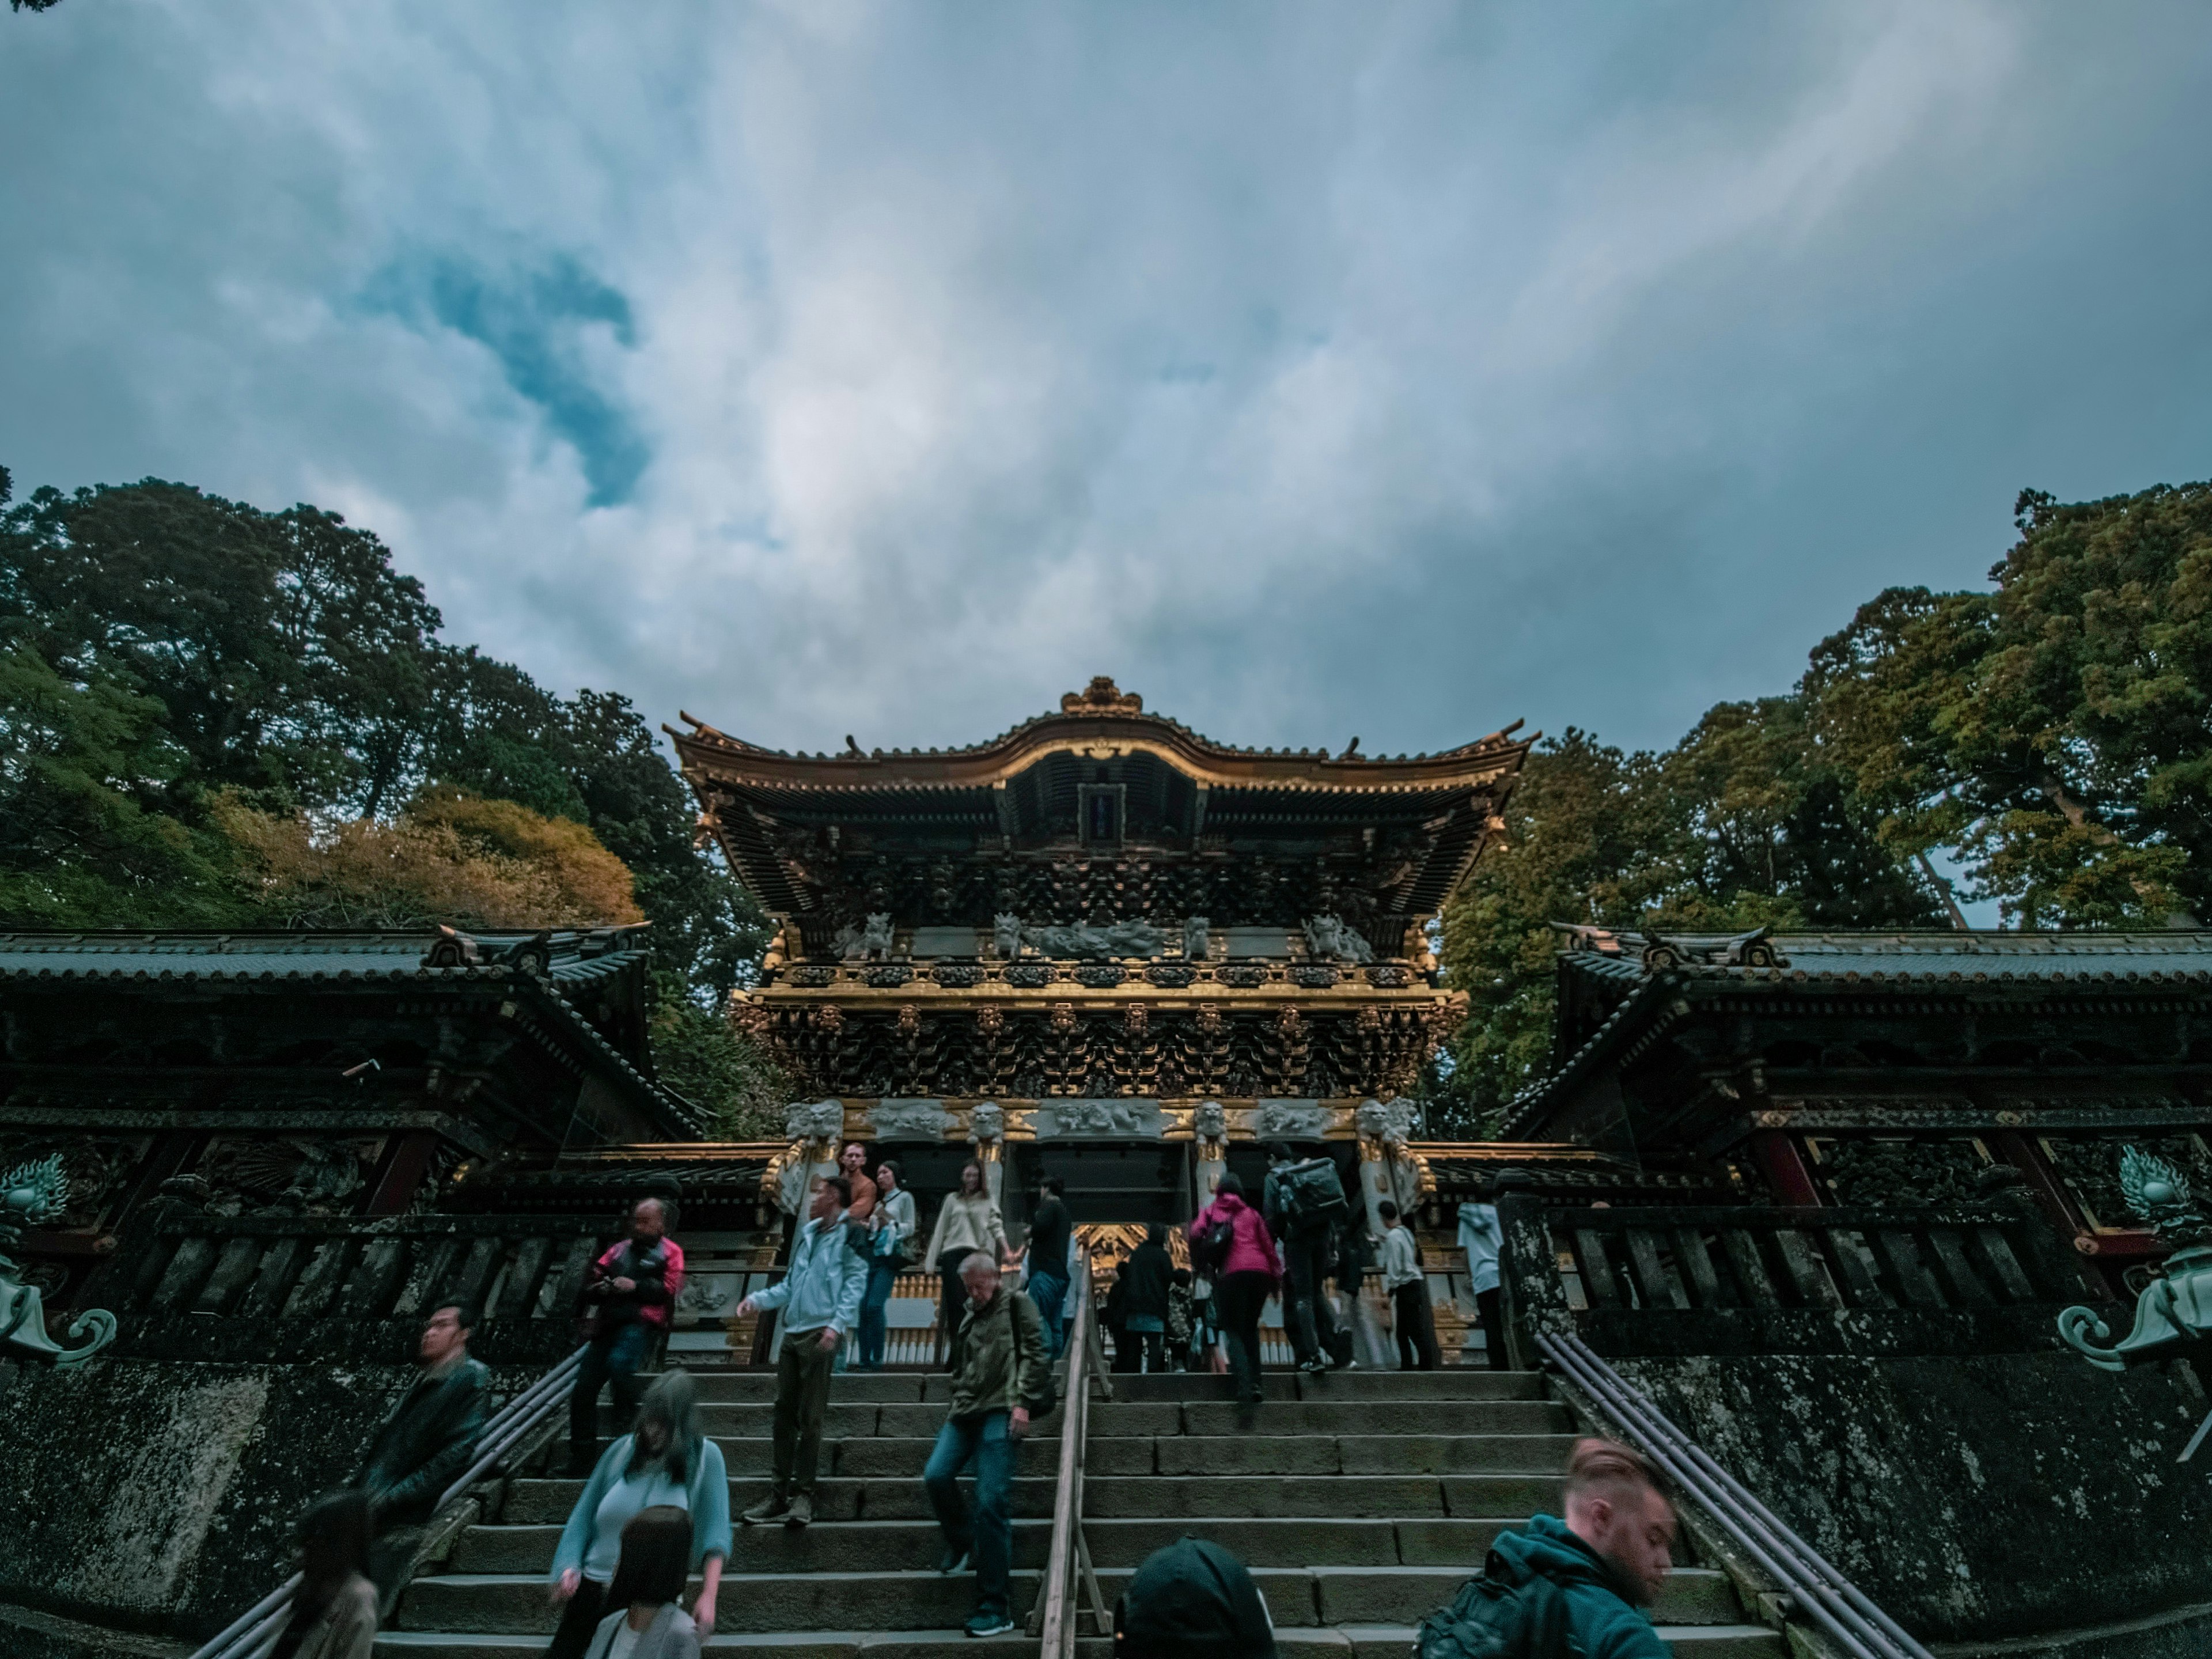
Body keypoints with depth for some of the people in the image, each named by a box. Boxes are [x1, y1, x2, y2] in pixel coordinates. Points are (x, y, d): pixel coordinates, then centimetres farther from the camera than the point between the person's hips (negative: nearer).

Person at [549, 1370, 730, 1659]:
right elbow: (585, 1513, 7)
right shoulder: (624, 1449, -3)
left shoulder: (705, 1457, -11)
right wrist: (570, 1565, -5)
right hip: (595, 1586, 3)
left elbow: (714, 1530, -15)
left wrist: (708, 1596, -23)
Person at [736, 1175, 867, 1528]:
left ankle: (803, 1495, 8)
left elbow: (855, 1283, -14)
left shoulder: (848, 1233, -7)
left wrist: (837, 1325, -23)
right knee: (784, 1414, 10)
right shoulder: (807, 1233, 18)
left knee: (809, 1418, -2)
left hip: (820, 1335, -8)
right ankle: (781, 1493, 18)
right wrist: (758, 1300, 11)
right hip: (792, 1333, 8)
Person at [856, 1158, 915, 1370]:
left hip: (889, 1255, -6)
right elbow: (872, 1229, 19)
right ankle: (865, 1358, 4)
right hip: (871, 1253, 6)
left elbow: (910, 1229, 1)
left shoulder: (904, 1197, 8)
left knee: (875, 1305, -15)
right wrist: (867, 1226, 0)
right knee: (862, 1306, -2)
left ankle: (877, 1359, -8)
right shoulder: (879, 1202, 24)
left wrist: (891, 1222, -11)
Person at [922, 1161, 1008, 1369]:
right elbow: (941, 1230, 16)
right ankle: (956, 1355, -3)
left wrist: (1005, 1247, -11)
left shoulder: (989, 1201, 15)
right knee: (956, 1304, -8)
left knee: (973, 1305, -3)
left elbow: (996, 1225, 6)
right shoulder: (952, 1200, 16)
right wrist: (933, 1259, 10)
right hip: (953, 1254, 0)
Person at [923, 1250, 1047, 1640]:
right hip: (965, 1411, 6)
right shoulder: (970, 1314, 22)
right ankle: (961, 1540, 20)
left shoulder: (1017, 1304, 2)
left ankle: (993, 1608, 1)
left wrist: (1022, 1402, -14)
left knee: (992, 1505, -9)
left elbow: (1034, 1354, -6)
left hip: (1001, 1411, -6)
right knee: (936, 1476, -11)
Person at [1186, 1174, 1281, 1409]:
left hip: (1231, 1273, -3)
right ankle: (1255, 1382, 6)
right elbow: (1268, 1245, 13)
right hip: (1260, 1271, 3)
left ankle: (1245, 1386, -16)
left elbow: (1195, 1234, 1)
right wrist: (1277, 1275, 14)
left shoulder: (1211, 1210, 17)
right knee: (1251, 1328, 18)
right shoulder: (1252, 1213, 22)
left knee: (1233, 1330, 3)